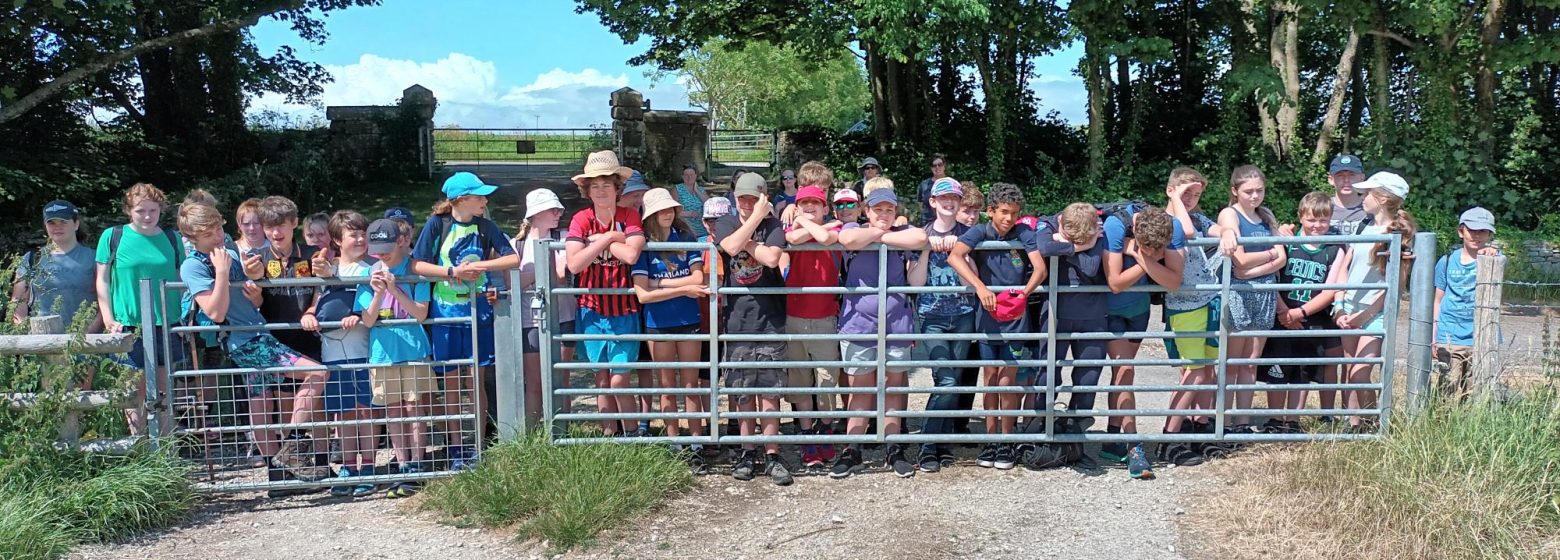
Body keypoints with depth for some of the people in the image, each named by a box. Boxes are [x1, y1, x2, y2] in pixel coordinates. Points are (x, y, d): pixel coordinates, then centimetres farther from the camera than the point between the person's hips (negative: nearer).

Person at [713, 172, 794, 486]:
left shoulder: (773, 226, 1)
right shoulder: (725, 224, 7)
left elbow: (771, 258, -19)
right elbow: (732, 247, -16)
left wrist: (745, 243, -7)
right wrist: (755, 218, -10)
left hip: (769, 318, -2)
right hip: (736, 317, 2)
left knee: (770, 391, 0)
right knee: (742, 390, 7)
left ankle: (772, 455, 7)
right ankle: (747, 452, 19)